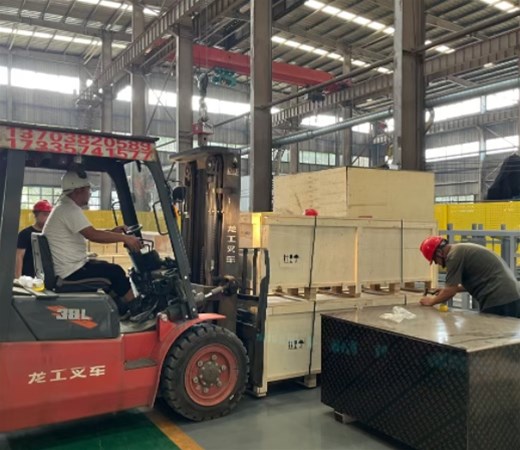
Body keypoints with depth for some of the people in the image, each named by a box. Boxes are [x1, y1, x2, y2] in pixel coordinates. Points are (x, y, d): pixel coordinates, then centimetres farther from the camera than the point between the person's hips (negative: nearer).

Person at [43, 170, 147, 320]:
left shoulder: (65, 207, 15)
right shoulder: (69, 210, -19)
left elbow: (89, 233, 18)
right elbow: (93, 235, -28)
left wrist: (112, 232, 9)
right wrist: (125, 238, -23)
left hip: (69, 268, 11)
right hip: (72, 272, -11)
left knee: (108, 267, 19)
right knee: (116, 272, -5)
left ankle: (122, 308, 22)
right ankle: (137, 310, 8)